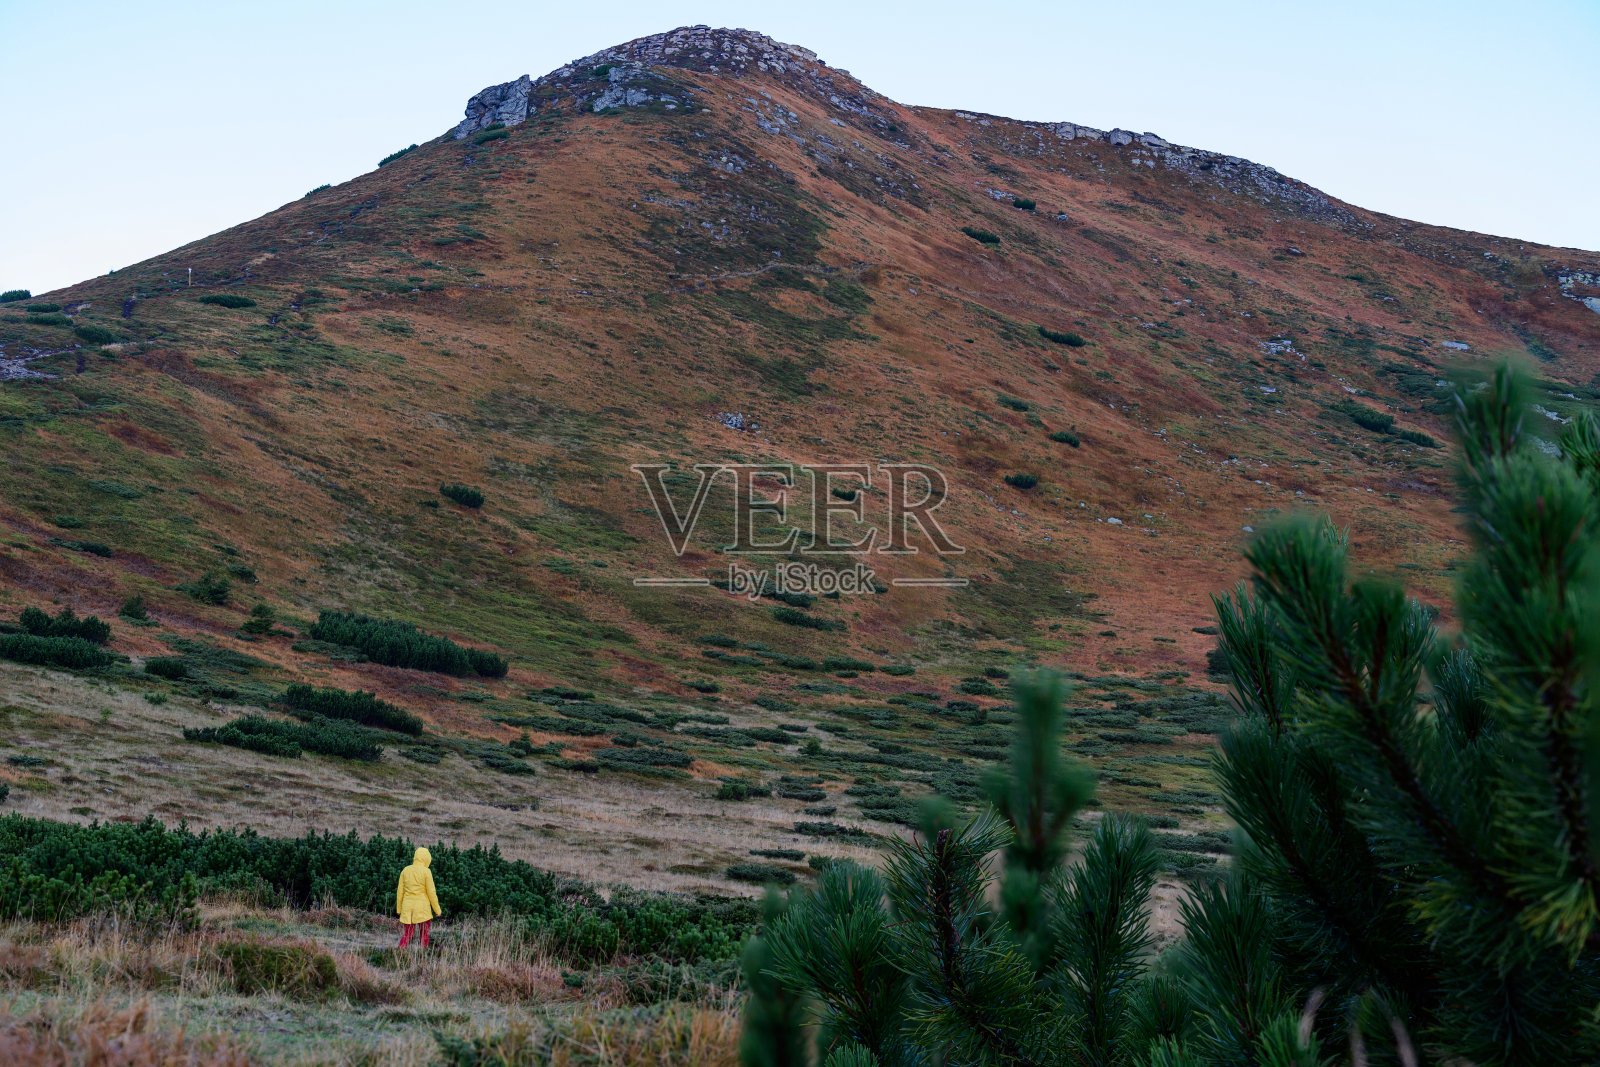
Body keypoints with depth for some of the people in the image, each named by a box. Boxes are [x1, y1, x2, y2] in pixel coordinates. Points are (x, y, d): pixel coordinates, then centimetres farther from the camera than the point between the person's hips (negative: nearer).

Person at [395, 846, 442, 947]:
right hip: (423, 908, -3)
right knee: (424, 935, 8)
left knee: (407, 934, 5)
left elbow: (400, 891, 6)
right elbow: (431, 893, -8)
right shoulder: (426, 872, -9)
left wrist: (399, 909, 16)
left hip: (408, 908, 3)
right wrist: (437, 910, 0)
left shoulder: (405, 870, 3)